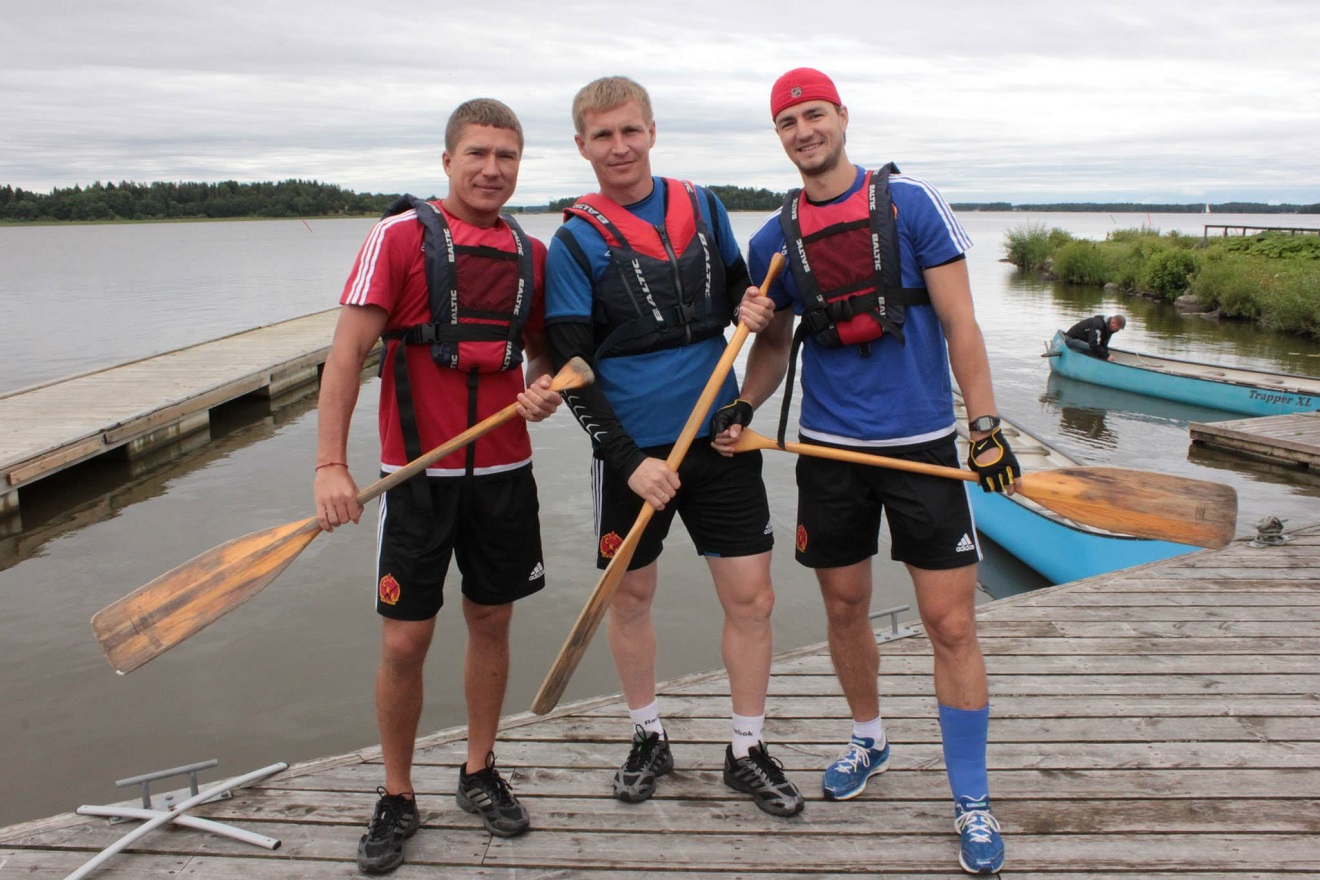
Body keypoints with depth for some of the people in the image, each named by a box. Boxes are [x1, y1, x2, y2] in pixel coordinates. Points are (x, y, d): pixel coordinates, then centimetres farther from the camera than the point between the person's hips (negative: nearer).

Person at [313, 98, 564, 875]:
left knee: (492, 623, 12)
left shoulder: (532, 253, 8)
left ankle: (480, 773, 31)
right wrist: (331, 465, -16)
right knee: (405, 642, 1)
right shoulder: (401, 235, -6)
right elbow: (349, 350, -9)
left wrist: (548, 389, -6)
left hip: (505, 469, 4)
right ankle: (397, 798, 22)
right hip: (418, 473, -4)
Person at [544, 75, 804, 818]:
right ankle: (649, 738, 34)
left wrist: (749, 310, -6)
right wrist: (627, 460, -18)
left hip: (721, 437, 2)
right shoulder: (575, 242, -5)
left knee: (752, 596, 2)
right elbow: (572, 369, -9)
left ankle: (748, 751, 22)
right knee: (631, 597, 11)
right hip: (634, 451, -2)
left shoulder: (703, 208, 5)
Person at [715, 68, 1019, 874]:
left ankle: (973, 801, 15)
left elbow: (959, 323, -4)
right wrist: (743, 406, -1)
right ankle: (870, 742, 39)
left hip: (922, 445, -3)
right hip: (829, 449, 3)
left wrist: (986, 427, -8)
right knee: (845, 608, 14)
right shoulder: (775, 238, 6)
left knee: (951, 624, -1)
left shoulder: (910, 202, -3)